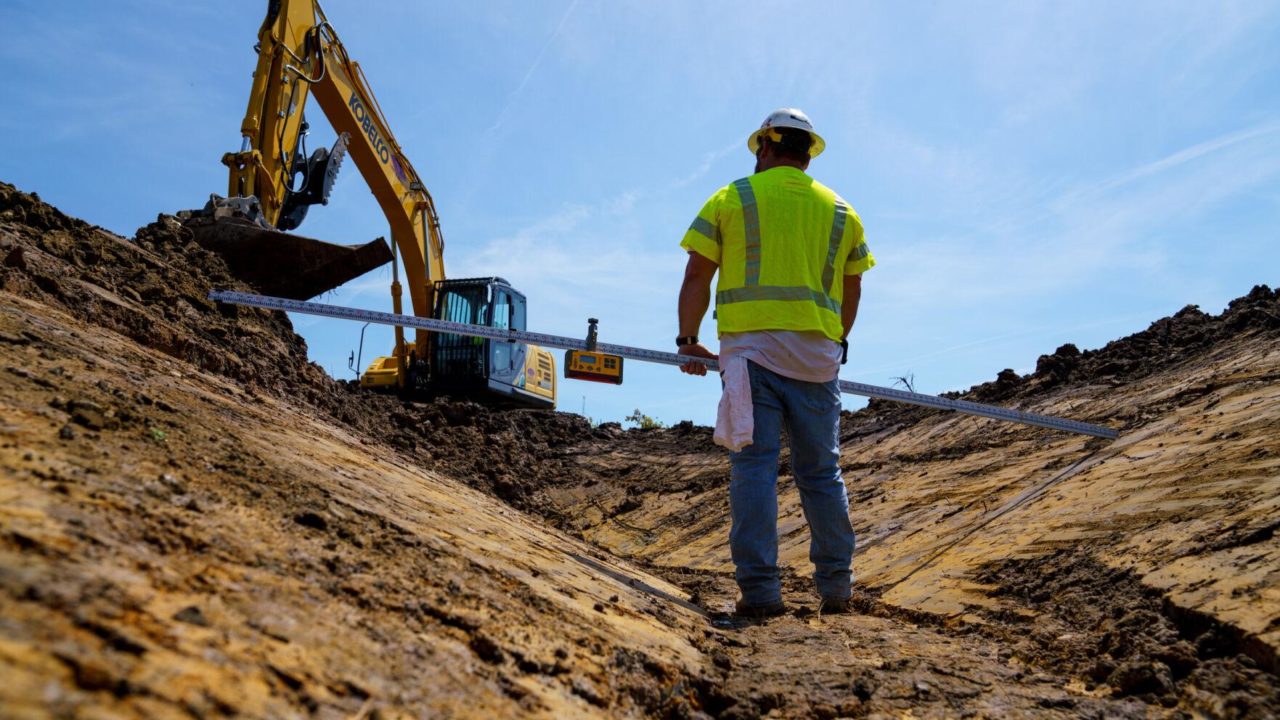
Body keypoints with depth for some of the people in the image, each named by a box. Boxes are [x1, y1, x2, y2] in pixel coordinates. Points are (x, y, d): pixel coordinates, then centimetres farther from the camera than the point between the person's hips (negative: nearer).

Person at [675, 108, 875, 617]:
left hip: (750, 347, -3)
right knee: (822, 471, 10)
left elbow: (696, 277, 1)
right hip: (817, 355, 3)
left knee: (754, 466, -3)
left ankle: (759, 589, -4)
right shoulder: (841, 211, 16)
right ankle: (835, 588, 15)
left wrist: (688, 339, 10)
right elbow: (851, 293, 20)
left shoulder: (730, 199, 6)